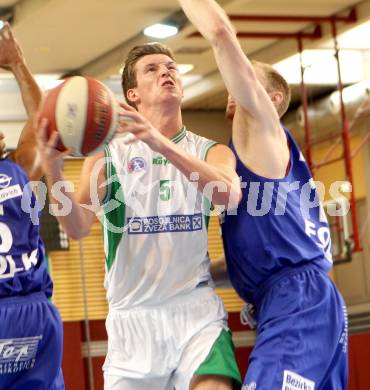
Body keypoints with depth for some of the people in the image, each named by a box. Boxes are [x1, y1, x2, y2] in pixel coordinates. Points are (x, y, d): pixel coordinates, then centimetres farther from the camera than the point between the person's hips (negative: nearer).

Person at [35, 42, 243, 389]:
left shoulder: (210, 151, 6)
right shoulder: (107, 154, 4)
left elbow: (229, 193, -17)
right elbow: (78, 228, -9)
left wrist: (164, 145, -32)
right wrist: (54, 175, -29)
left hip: (196, 310, 0)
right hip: (133, 316, 1)